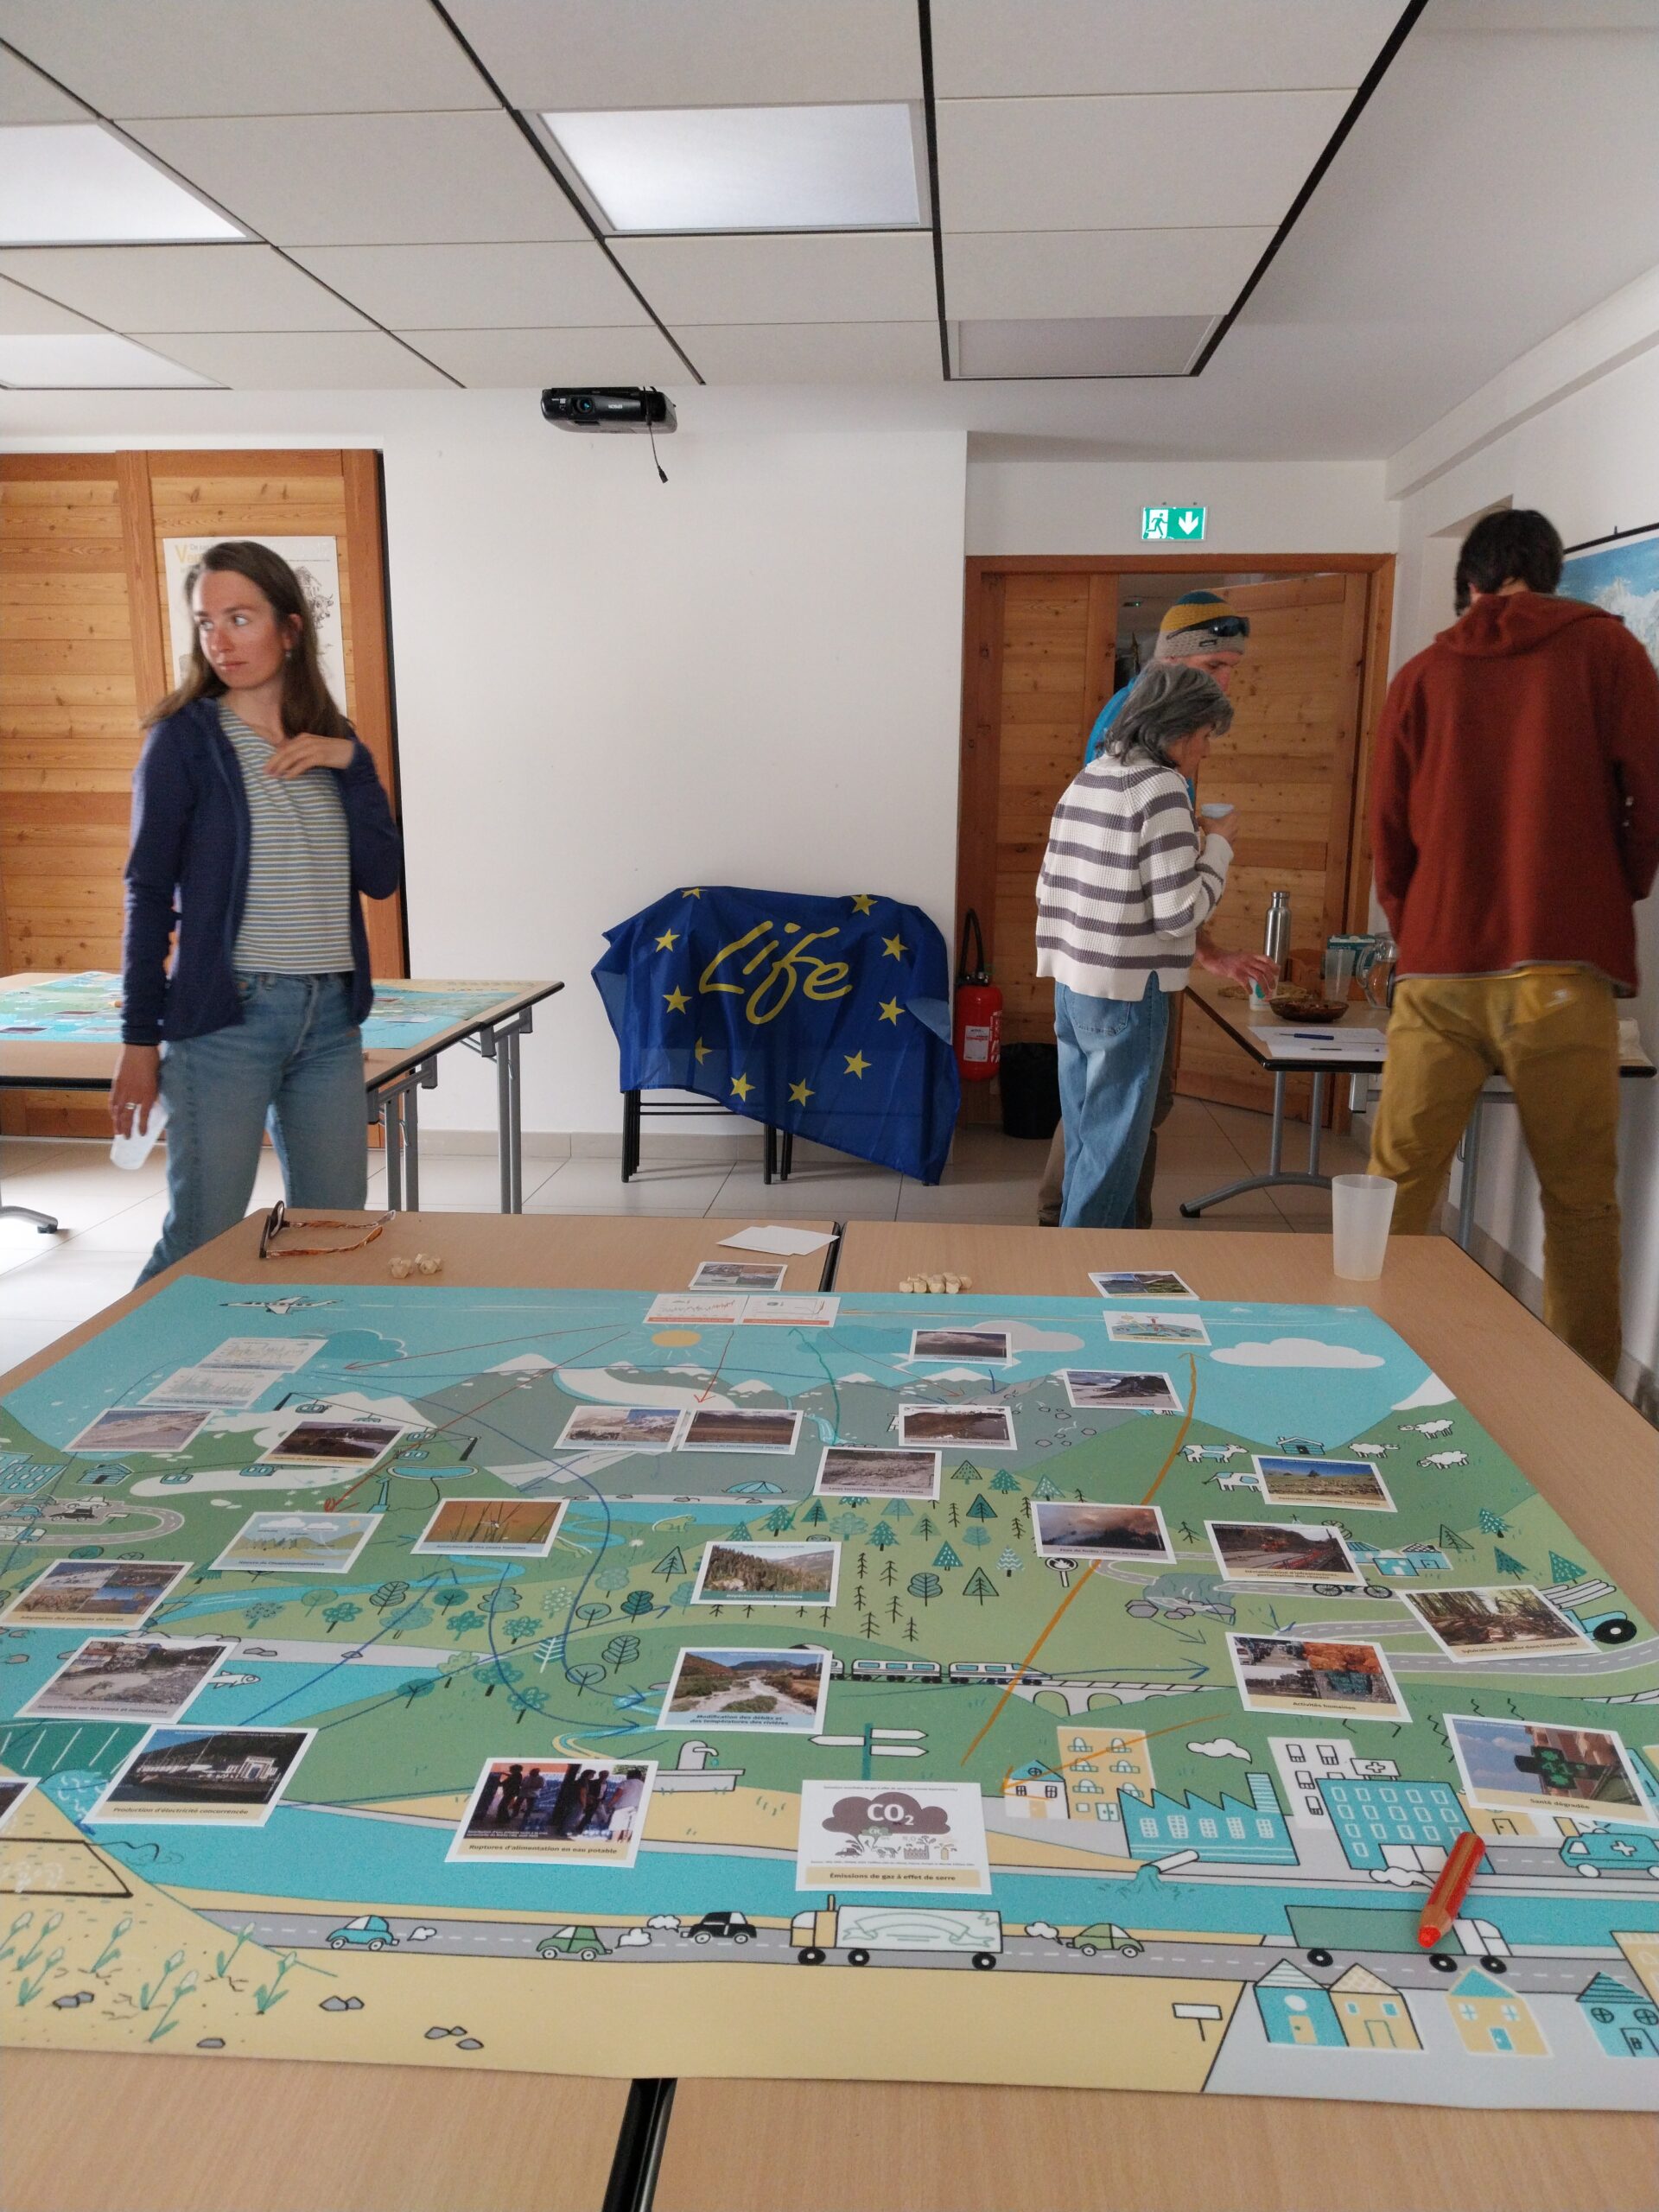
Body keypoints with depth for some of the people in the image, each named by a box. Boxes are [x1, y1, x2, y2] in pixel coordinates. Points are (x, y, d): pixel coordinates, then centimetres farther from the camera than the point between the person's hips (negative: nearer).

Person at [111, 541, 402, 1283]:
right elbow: (148, 893, -2)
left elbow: (381, 876, 3)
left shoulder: (331, 742, 11)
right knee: (201, 1239, -2)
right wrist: (140, 1036, -4)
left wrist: (351, 764, -8)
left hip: (330, 1016, 5)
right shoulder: (184, 738, -2)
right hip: (224, 1018, -4)